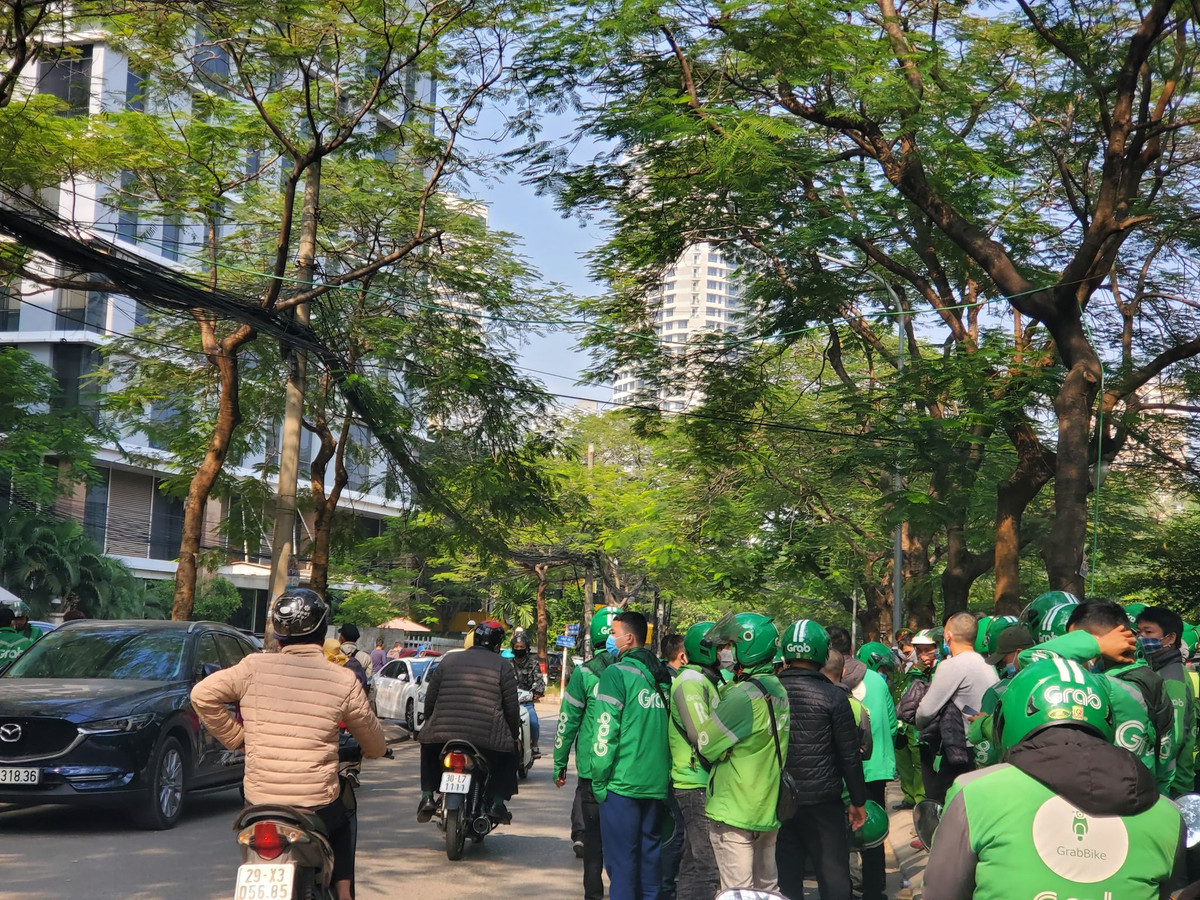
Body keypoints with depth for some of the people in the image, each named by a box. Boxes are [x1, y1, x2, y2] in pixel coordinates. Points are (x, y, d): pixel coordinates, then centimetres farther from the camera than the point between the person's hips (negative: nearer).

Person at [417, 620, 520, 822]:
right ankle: (497, 802, 11)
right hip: (488, 736, -2)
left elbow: (430, 697, 14)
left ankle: (427, 796, 17)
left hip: (443, 731, 2)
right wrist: (514, 733, 17)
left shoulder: (449, 660, 13)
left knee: (429, 751, 32)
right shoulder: (502, 666, 5)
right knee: (508, 754, 25)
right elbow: (511, 706, 4)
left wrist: (430, 721, 30)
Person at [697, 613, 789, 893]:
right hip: (770, 808, 8)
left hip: (735, 811, -8)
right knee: (768, 887, 16)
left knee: (737, 889, -2)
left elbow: (706, 745, -13)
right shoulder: (779, 690, 6)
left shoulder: (744, 694, -20)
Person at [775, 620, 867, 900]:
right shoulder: (833, 695, -10)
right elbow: (849, 754, -7)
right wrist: (858, 801, 3)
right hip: (822, 802, -3)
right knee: (833, 876, 6)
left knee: (786, 875, 11)